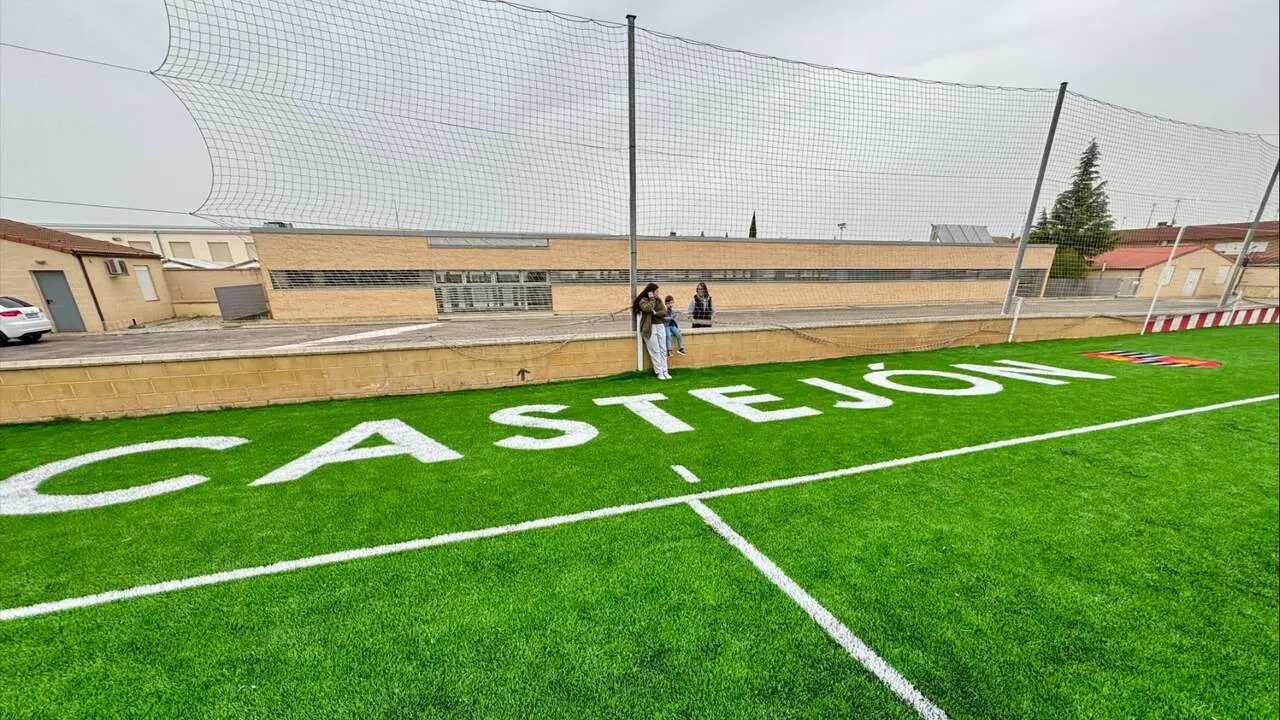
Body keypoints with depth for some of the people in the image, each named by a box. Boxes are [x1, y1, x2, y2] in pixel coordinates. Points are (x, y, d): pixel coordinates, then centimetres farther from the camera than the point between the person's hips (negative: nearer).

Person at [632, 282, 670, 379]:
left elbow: (664, 312, 2)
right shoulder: (643, 300, -3)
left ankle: (665, 371, 9)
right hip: (650, 328, -5)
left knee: (663, 350, 4)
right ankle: (659, 372, 3)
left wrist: (655, 313, -14)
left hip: (660, 326, 5)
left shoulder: (659, 300, 13)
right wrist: (652, 299, -9)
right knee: (655, 351, -3)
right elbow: (647, 309, -23)